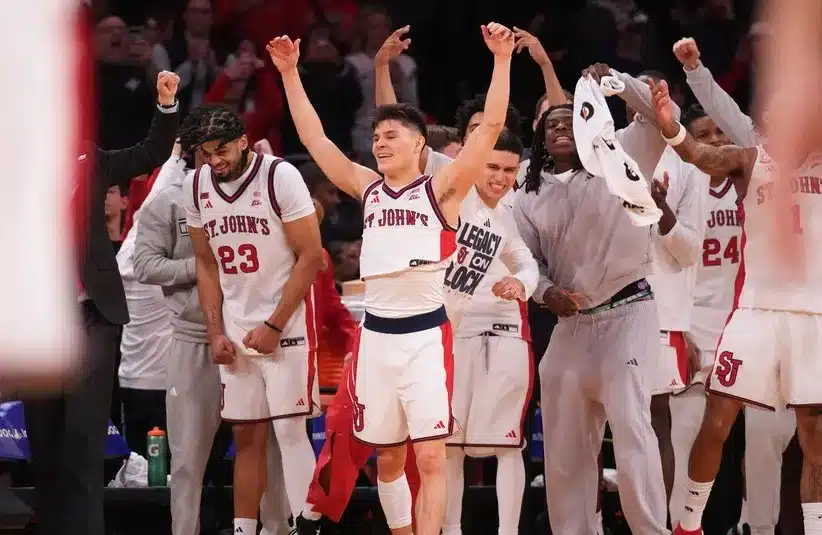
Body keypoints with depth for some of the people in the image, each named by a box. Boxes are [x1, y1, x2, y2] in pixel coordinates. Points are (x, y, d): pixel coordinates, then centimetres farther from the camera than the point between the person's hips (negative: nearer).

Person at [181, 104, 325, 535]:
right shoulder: (195, 187, 4)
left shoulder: (280, 177, -13)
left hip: (287, 324, -5)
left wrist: (274, 326, -13)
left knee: (290, 431, -10)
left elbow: (310, 257, -11)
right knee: (247, 437, 7)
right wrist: (215, 333, 4)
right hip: (236, 330, 5)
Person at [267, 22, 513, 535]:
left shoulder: (441, 189, -1)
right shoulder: (368, 189, 12)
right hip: (377, 335, 5)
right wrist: (290, 73, 10)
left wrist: (502, 59, -18)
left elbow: (491, 127, -10)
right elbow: (314, 138, 14)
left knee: (431, 457, -10)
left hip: (426, 335, -5)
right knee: (387, 458, 10)